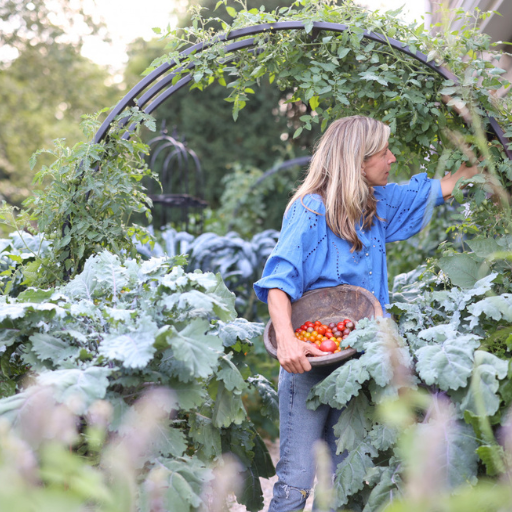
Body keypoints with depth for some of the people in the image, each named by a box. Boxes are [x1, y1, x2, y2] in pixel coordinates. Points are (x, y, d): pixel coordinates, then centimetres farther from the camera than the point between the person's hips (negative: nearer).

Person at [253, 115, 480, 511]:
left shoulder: (378, 205, 12)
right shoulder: (312, 210, -9)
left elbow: (433, 191, 28)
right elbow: (279, 280, -15)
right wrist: (285, 340, -29)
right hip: (309, 360, -7)